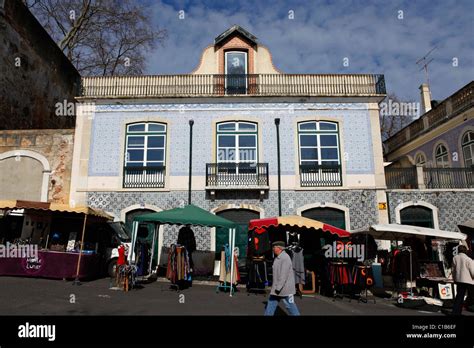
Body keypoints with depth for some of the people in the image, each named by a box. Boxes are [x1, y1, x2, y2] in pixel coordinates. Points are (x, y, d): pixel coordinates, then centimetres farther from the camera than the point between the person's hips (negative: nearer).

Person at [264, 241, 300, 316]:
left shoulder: (285, 258, -20)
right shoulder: (278, 258, 11)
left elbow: (284, 275, -24)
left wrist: (278, 288, -24)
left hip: (285, 288, -10)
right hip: (276, 288, 10)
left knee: (290, 306, 2)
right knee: (271, 304, 11)